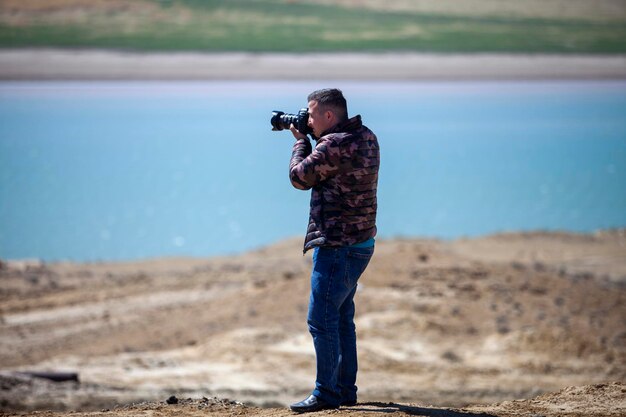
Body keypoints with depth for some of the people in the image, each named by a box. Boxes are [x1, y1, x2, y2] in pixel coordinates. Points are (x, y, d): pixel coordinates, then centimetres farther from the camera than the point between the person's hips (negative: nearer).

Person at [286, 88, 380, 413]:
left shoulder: (333, 145, -20)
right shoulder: (367, 138, 9)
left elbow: (300, 177, -8)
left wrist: (300, 141, 7)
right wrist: (308, 139, 12)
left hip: (337, 246, -10)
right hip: (359, 243, 10)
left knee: (321, 319, -7)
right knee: (342, 318, 16)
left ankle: (326, 394, -6)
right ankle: (346, 389, 22)